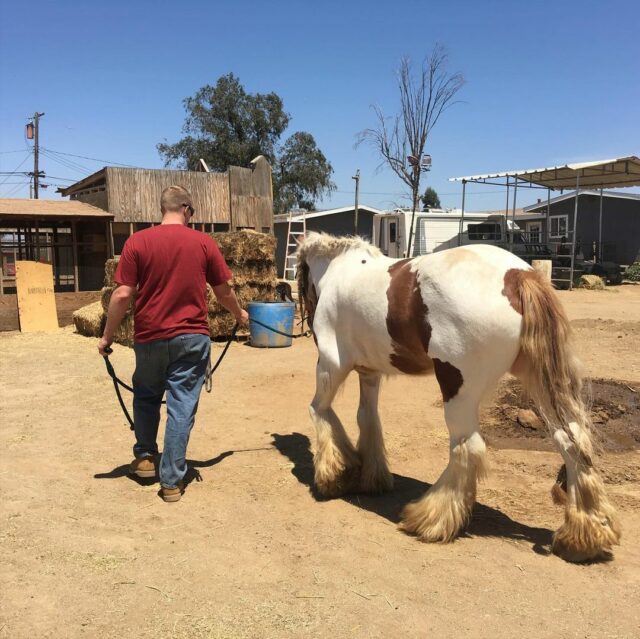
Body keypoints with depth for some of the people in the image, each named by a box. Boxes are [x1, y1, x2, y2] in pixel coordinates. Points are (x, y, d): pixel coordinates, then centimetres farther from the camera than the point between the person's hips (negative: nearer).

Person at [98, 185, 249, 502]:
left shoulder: (137, 241, -4)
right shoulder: (204, 242, -1)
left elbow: (122, 295, -7)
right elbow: (224, 291, 6)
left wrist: (107, 335, 3)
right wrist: (239, 314, 25)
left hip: (150, 336, 1)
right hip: (192, 337, 0)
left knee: (146, 396, 24)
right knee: (181, 407, 5)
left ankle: (145, 457, 34)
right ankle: (172, 480, 9)